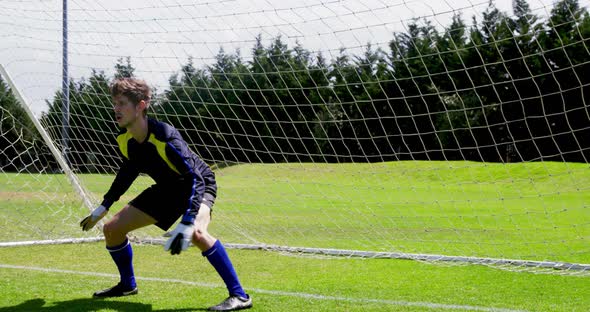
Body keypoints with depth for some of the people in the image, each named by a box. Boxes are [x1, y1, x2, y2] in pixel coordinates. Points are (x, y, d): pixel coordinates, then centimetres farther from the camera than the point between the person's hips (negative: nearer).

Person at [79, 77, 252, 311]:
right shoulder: (124, 139, -11)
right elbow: (128, 171, 10)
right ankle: (127, 285, 28)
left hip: (198, 185, -8)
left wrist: (186, 224, -48)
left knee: (195, 233, -38)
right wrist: (104, 207, 14)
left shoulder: (166, 138, -34)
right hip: (166, 189, 8)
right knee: (112, 229, 5)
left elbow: (196, 179, -38)